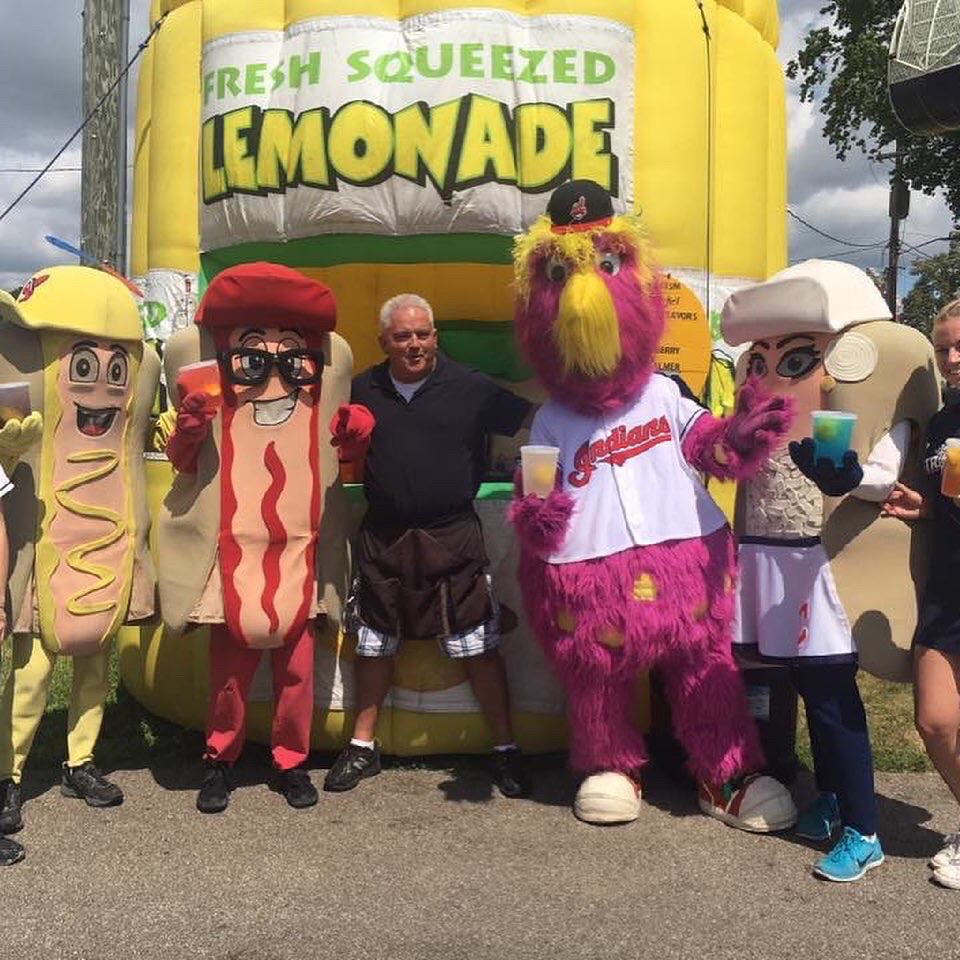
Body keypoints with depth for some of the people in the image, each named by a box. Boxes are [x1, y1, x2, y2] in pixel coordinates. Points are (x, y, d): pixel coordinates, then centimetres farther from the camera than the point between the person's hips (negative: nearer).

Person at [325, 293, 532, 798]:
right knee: (373, 643, 13)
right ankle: (362, 746, 30)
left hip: (452, 537, -3)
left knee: (478, 645, 1)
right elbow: (346, 453, 18)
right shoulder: (364, 390, 6)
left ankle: (505, 749, 17)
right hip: (383, 536, 3)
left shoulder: (470, 388, -5)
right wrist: (347, 440, -4)